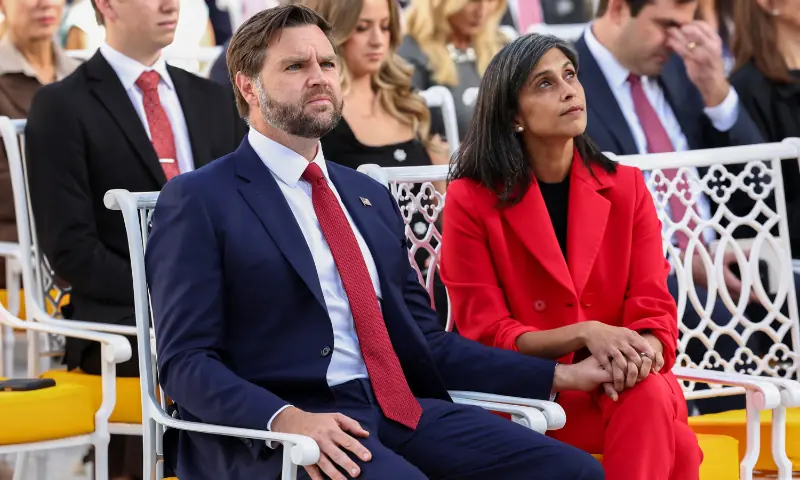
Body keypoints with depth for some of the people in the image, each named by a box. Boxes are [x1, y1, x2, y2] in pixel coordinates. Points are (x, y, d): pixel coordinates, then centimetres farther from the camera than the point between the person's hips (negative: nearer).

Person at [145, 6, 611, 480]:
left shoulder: (371, 196, 22)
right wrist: (286, 420, -24)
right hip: (273, 432, -6)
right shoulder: (199, 201, 2)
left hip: (399, 408, 6)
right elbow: (185, 361, -6)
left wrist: (558, 376, 15)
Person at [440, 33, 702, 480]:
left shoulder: (625, 187, 7)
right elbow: (486, 335, -6)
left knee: (651, 397, -35)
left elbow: (654, 308, 1)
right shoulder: (471, 200, -2)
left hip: (623, 384, 4)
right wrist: (584, 334, -23)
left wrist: (643, 350, -25)